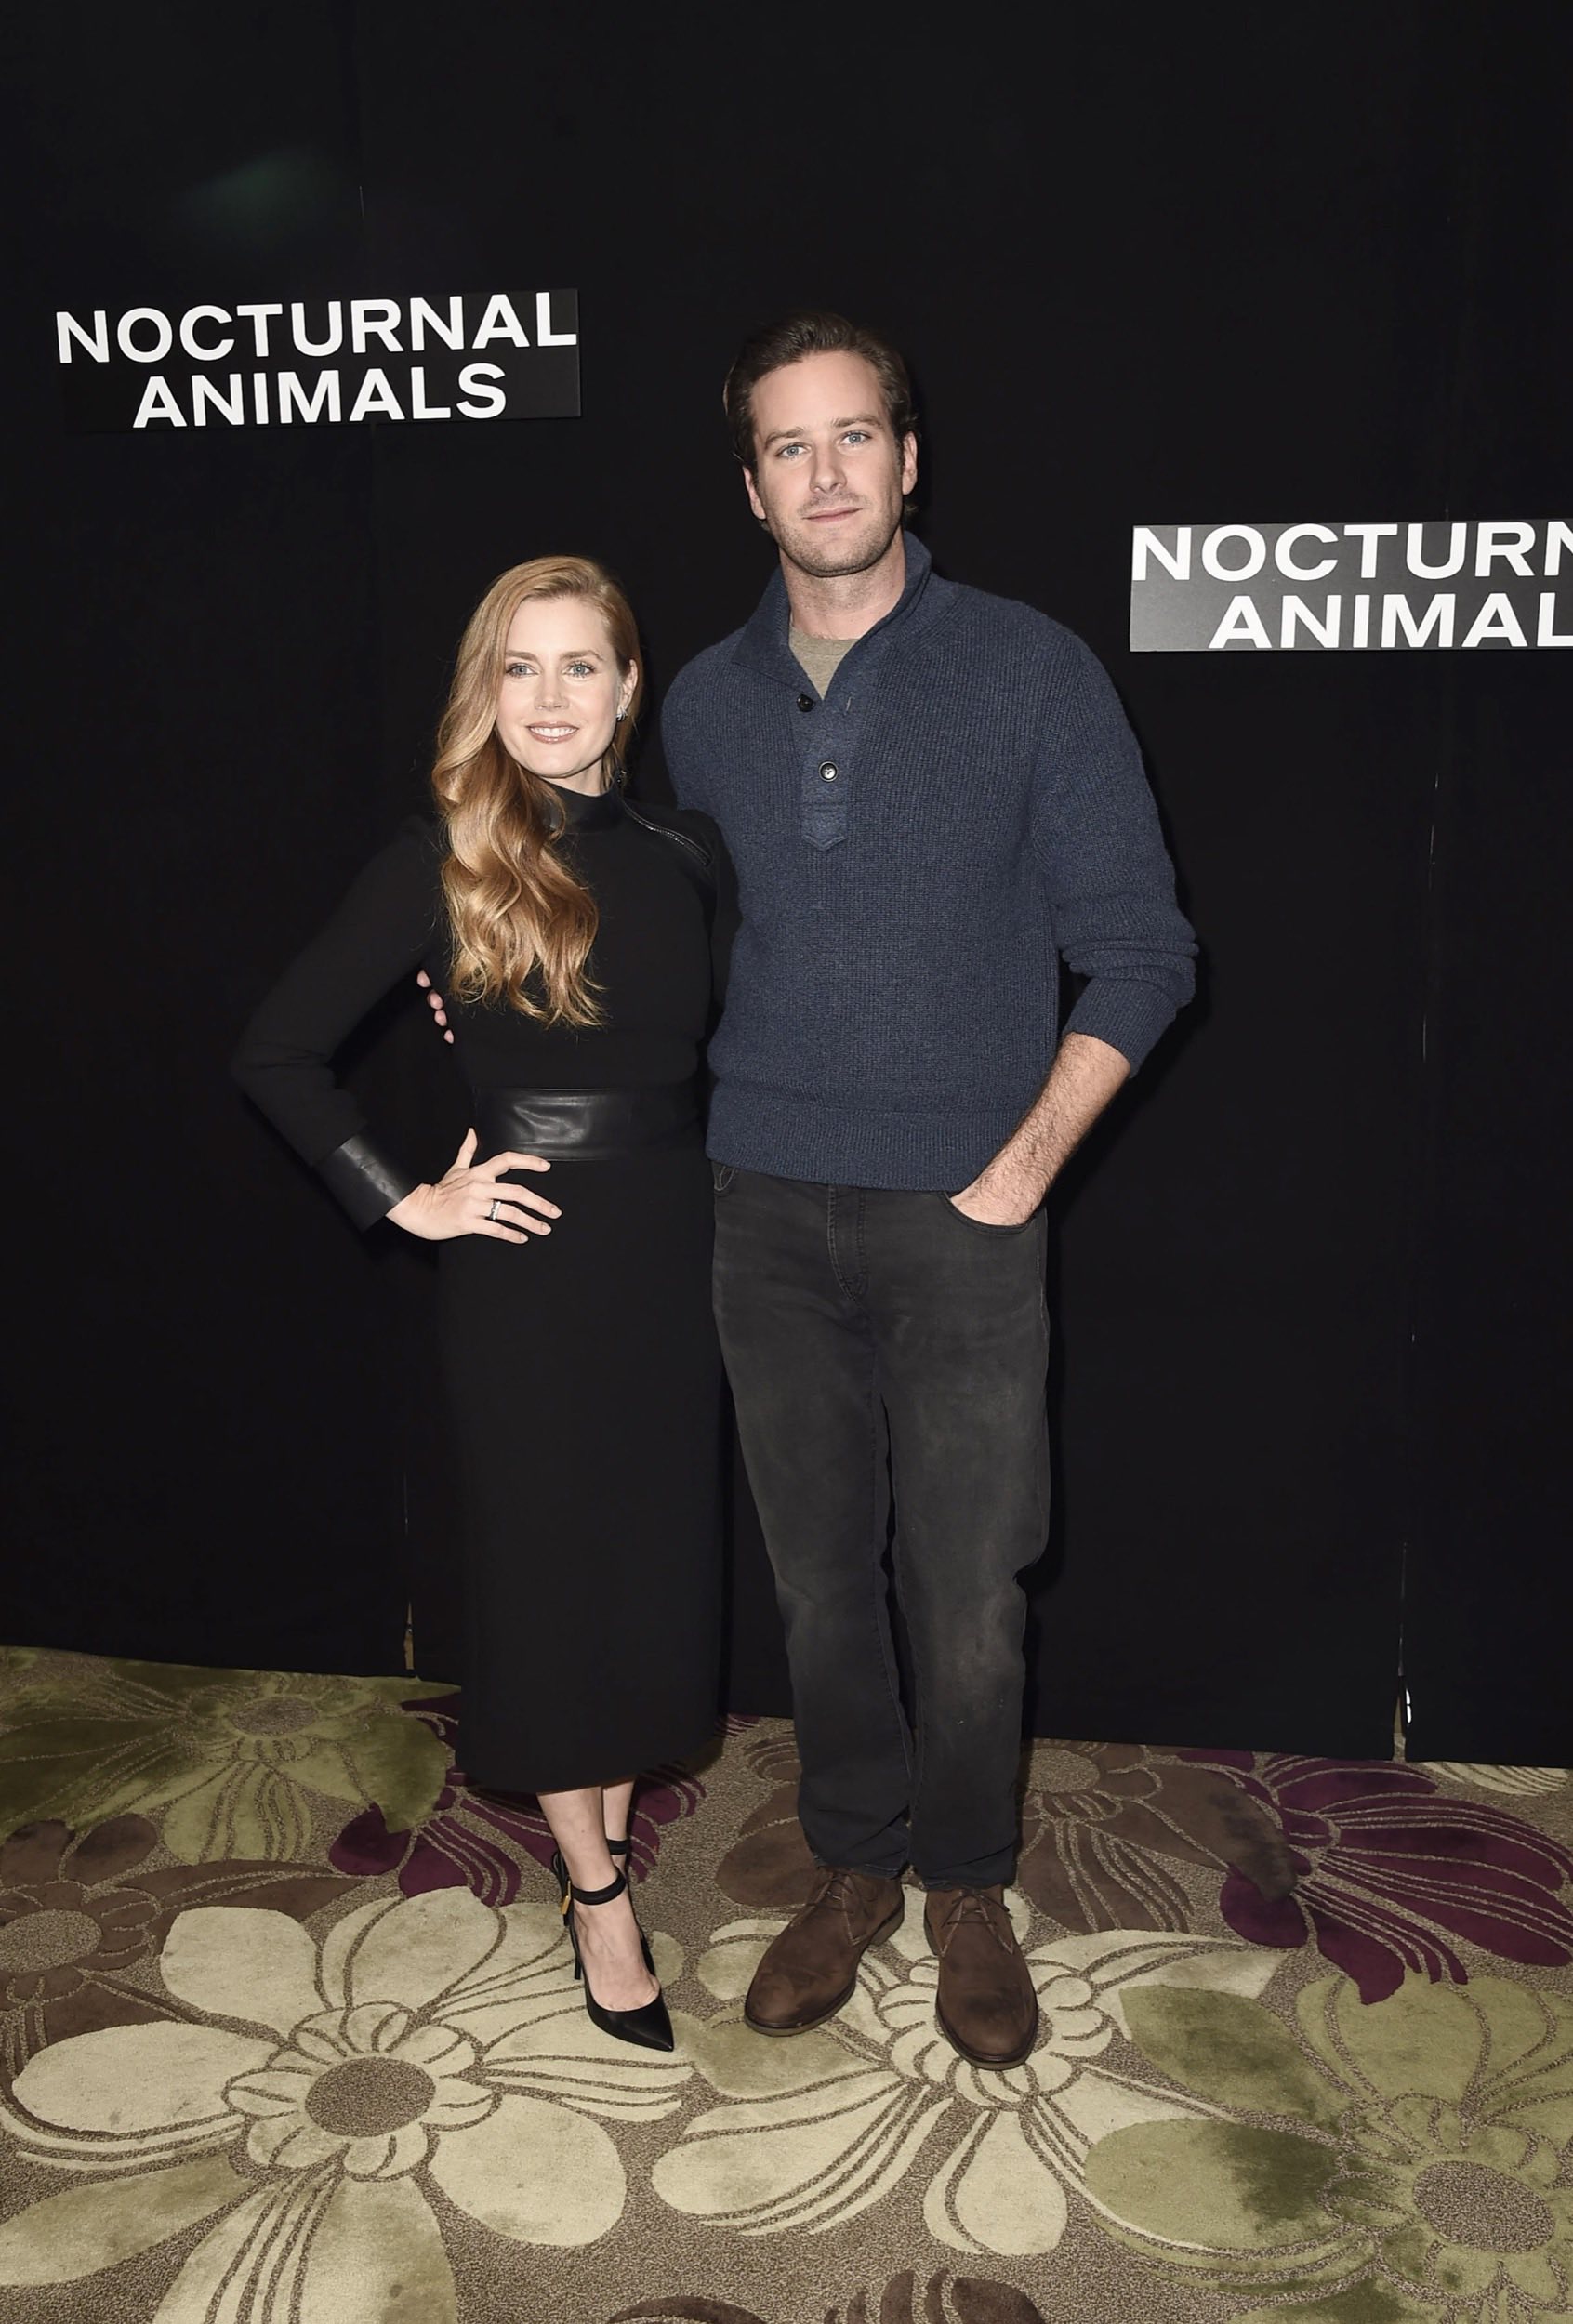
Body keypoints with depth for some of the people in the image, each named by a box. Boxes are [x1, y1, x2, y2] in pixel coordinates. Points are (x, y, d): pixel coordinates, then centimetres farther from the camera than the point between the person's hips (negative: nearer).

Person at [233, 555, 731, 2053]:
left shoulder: (683, 855, 3)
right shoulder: (444, 860, -8)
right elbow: (277, 1052, -6)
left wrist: (730, 1207, 2)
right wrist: (404, 1200, -9)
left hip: (670, 1253, 4)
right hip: (526, 1263, -4)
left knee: (659, 1560, 13)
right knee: (547, 1565, 8)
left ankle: (615, 1814, 35)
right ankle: (594, 1893, 25)